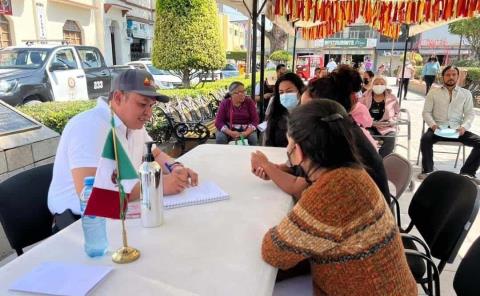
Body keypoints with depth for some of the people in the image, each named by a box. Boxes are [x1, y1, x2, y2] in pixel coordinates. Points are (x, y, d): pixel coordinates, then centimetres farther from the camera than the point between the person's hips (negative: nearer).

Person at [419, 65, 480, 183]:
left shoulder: (466, 93, 11)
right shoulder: (433, 92, 6)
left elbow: (470, 114, 7)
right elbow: (426, 112, 3)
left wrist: (464, 127, -13)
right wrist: (433, 124, -16)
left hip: (457, 129, 2)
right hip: (438, 128, -2)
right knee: (425, 139, -33)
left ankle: (468, 172, -1)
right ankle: (427, 171, -14)